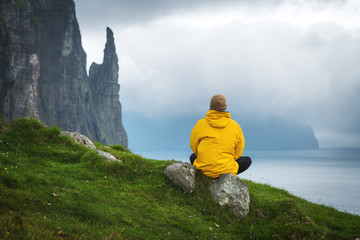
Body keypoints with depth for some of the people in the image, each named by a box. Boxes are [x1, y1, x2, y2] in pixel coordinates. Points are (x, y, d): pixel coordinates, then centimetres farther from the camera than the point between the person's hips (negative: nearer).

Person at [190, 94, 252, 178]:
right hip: (226, 170, -2)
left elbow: (194, 146, 6)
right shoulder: (235, 126, -4)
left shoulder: (200, 124, -5)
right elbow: (238, 153, 4)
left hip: (204, 170, 2)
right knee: (247, 160, 26)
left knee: (193, 157, 37)